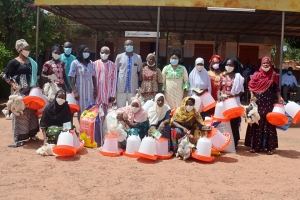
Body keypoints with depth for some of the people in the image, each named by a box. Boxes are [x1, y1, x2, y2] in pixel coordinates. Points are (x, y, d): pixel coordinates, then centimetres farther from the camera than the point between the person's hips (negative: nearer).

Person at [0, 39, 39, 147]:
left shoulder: (31, 61, 11)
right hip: (19, 91, -6)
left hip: (30, 90, 6)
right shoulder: (14, 62, -7)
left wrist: (36, 86, 9)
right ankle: (18, 138, 3)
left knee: (31, 111, 11)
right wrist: (13, 84, -16)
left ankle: (32, 134, 23)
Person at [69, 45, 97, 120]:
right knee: (81, 109, 2)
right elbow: (72, 78, -7)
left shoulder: (90, 63, 9)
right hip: (80, 89, -4)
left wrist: (95, 89, 8)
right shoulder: (75, 63, -4)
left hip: (90, 89, 4)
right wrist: (75, 91, -14)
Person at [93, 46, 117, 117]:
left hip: (107, 92, 0)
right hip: (97, 91, 0)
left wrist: (113, 94, -4)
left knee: (105, 111, 6)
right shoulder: (95, 64, 0)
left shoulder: (112, 65, -1)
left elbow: (114, 80, -1)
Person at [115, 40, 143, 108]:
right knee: (120, 106, 6)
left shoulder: (138, 57, 4)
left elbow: (139, 71, 11)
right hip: (121, 86, 0)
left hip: (133, 87, 1)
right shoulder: (119, 57, 2)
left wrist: (140, 87, 8)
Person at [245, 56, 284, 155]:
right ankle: (254, 145, 9)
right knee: (257, 123, 3)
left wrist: (279, 97, -4)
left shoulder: (274, 75, 6)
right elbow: (251, 86, 3)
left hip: (269, 103, 1)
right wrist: (252, 96, -9)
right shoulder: (256, 75, 3)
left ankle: (269, 147, 8)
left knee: (269, 123, 3)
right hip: (258, 102, -1)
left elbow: (276, 88, 8)